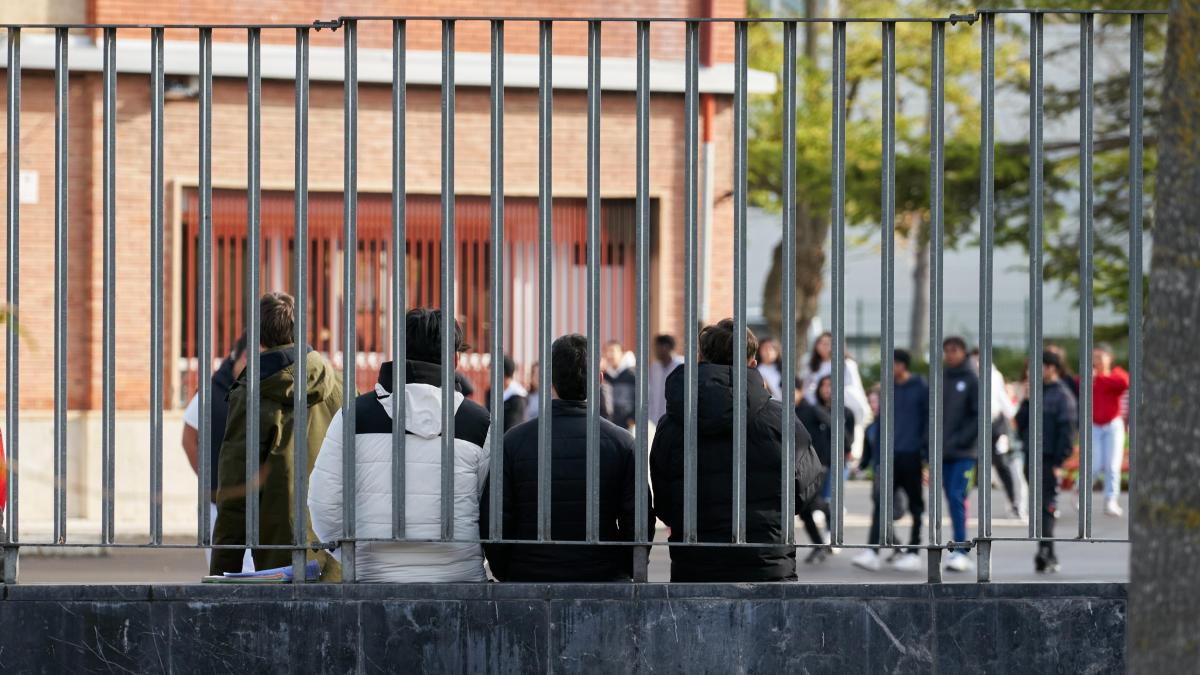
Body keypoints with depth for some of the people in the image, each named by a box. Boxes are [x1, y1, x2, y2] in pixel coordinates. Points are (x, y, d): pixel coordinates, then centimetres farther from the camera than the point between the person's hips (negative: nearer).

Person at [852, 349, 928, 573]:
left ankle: (913, 552, 13)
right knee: (880, 501, -7)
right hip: (888, 456, 4)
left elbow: (928, 421, -4)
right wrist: (876, 456, 10)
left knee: (915, 504, 6)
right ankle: (872, 552, -14)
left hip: (911, 456, -4)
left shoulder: (921, 389, -2)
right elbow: (881, 424, 15)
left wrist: (926, 455, -11)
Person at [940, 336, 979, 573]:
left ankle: (961, 551, -12)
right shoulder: (939, 379, 10)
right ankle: (959, 550, 14)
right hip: (943, 451, 5)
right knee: (952, 498, 7)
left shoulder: (972, 380, -4)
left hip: (963, 451, -5)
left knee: (956, 498, -12)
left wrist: (959, 440, -14)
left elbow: (979, 415, -8)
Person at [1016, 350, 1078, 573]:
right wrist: (1027, 399, -1)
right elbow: (1021, 422, 12)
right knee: (1038, 508, 8)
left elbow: (1066, 431, -11)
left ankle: (1045, 552, -17)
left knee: (1047, 507, -12)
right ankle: (1049, 556, 13)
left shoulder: (1062, 396, -5)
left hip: (1049, 461, -7)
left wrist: (1058, 462, -17)